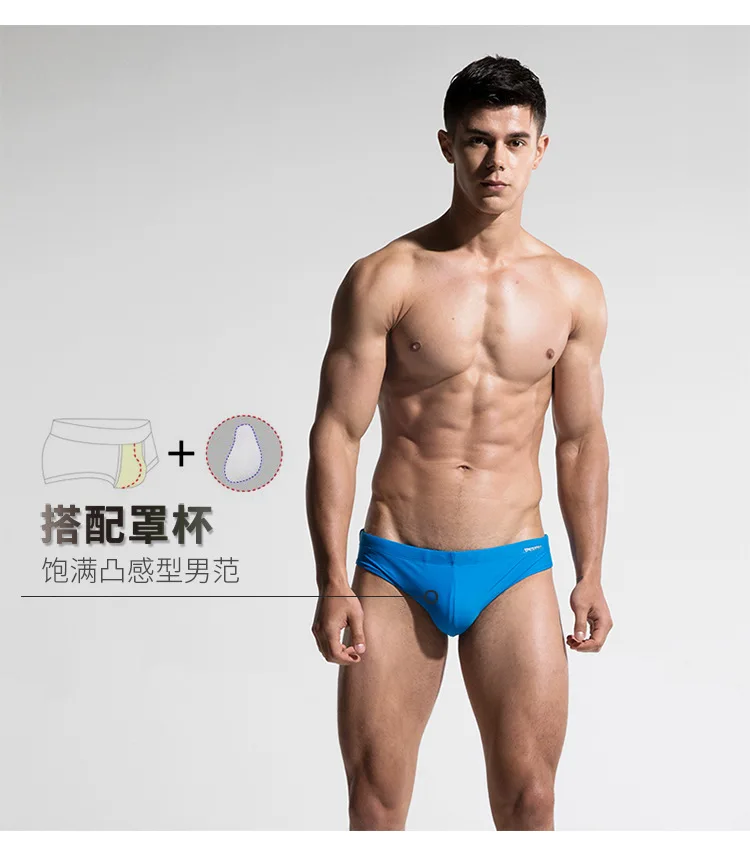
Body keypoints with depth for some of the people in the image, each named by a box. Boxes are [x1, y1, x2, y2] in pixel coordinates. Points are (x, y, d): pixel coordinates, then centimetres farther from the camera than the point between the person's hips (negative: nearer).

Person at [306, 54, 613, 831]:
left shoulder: (574, 292, 3)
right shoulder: (384, 279, -6)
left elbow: (581, 440, 12)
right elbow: (336, 433, -5)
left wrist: (590, 575, 9)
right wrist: (332, 587, -9)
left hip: (514, 571, 2)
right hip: (394, 571, -1)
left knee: (528, 802, 5)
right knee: (374, 802, 6)